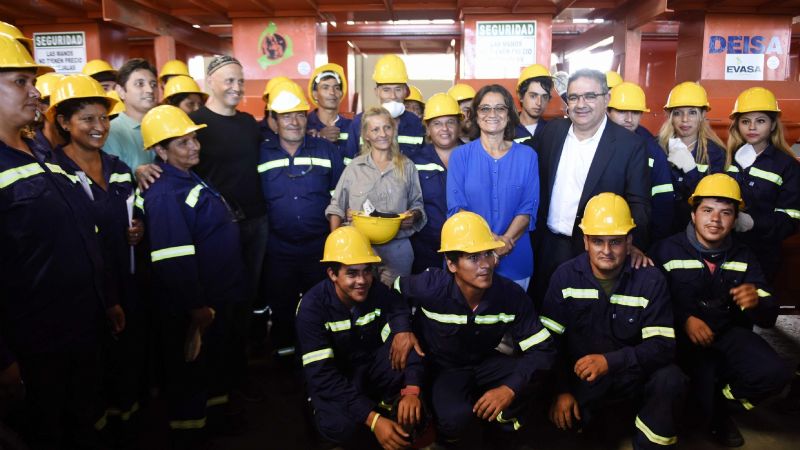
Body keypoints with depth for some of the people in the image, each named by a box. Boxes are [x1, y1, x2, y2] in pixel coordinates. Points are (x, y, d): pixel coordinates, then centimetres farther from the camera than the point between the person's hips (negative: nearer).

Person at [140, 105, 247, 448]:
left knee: (217, 359, 24)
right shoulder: (165, 195, -23)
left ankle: (216, 415, 44)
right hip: (195, 309, -10)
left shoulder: (193, 180, 9)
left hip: (219, 298, 10)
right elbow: (173, 263, -28)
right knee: (190, 370, 7)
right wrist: (197, 310, -23)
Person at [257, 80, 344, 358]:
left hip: (320, 248, 0)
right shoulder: (261, 155, 1)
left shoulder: (327, 151, 1)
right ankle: (284, 350, 35)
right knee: (282, 308, 15)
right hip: (278, 249, 0)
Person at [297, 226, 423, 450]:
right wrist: (373, 419, -38)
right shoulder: (313, 306, -23)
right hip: (333, 378, -3)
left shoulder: (381, 293, -12)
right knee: (340, 424, -36)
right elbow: (321, 374, -29)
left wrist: (411, 389, -42)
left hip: (373, 366, 4)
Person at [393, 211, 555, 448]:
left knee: (536, 375, -25)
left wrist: (509, 389, -33)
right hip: (443, 367, -3)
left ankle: (501, 430, 5)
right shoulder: (430, 286, -27)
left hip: (486, 362, 3)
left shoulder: (512, 295, -21)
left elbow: (542, 349, -20)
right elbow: (394, 294, -4)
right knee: (455, 418, -33)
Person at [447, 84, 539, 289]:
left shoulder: (527, 156, 4)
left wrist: (506, 240, -17)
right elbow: (456, 207, -6)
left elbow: (529, 207, -2)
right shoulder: (460, 155, 1)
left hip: (515, 257, 1)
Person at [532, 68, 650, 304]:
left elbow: (638, 203, -10)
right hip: (548, 247, 3)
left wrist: (634, 244, -25)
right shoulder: (551, 132, 3)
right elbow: (536, 183, 10)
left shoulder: (630, 145, -8)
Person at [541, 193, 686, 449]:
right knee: (560, 418, -22)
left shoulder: (651, 280, -9)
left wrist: (611, 360, -30)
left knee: (670, 380, -30)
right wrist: (561, 390, -13)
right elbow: (549, 340, -5)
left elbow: (663, 345, -16)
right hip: (580, 375, 1)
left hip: (633, 372, -1)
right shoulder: (565, 276, -6)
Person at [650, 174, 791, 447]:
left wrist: (756, 302, -20)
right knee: (704, 378, -28)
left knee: (774, 373, -20)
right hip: (682, 336, -4)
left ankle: (720, 401, 11)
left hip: (729, 333, 4)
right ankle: (715, 417, 10)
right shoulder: (667, 250, -4)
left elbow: (769, 317, 3)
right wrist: (684, 321, -24)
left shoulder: (743, 257, 8)